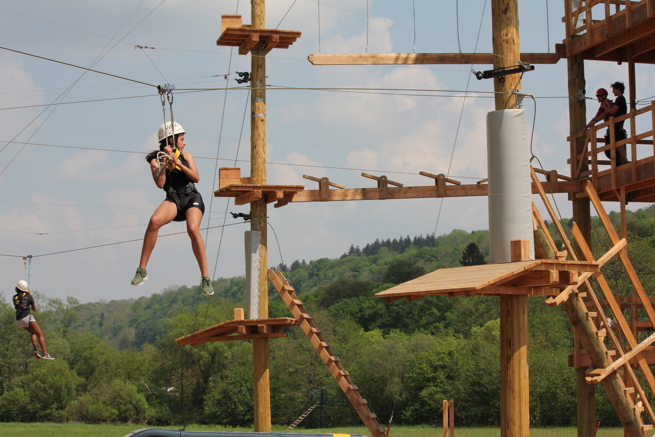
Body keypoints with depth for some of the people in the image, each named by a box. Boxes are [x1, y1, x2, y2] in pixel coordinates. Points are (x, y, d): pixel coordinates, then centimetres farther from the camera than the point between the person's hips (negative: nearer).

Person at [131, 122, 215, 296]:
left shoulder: (186, 156, 18)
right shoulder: (156, 160, 12)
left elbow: (196, 178, 3)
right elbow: (159, 183, -4)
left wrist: (177, 162, -3)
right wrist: (164, 162, -9)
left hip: (192, 198, 1)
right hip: (173, 199, -1)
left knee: (193, 229, -30)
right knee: (154, 221, -32)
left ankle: (205, 278, -24)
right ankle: (142, 270, -25)